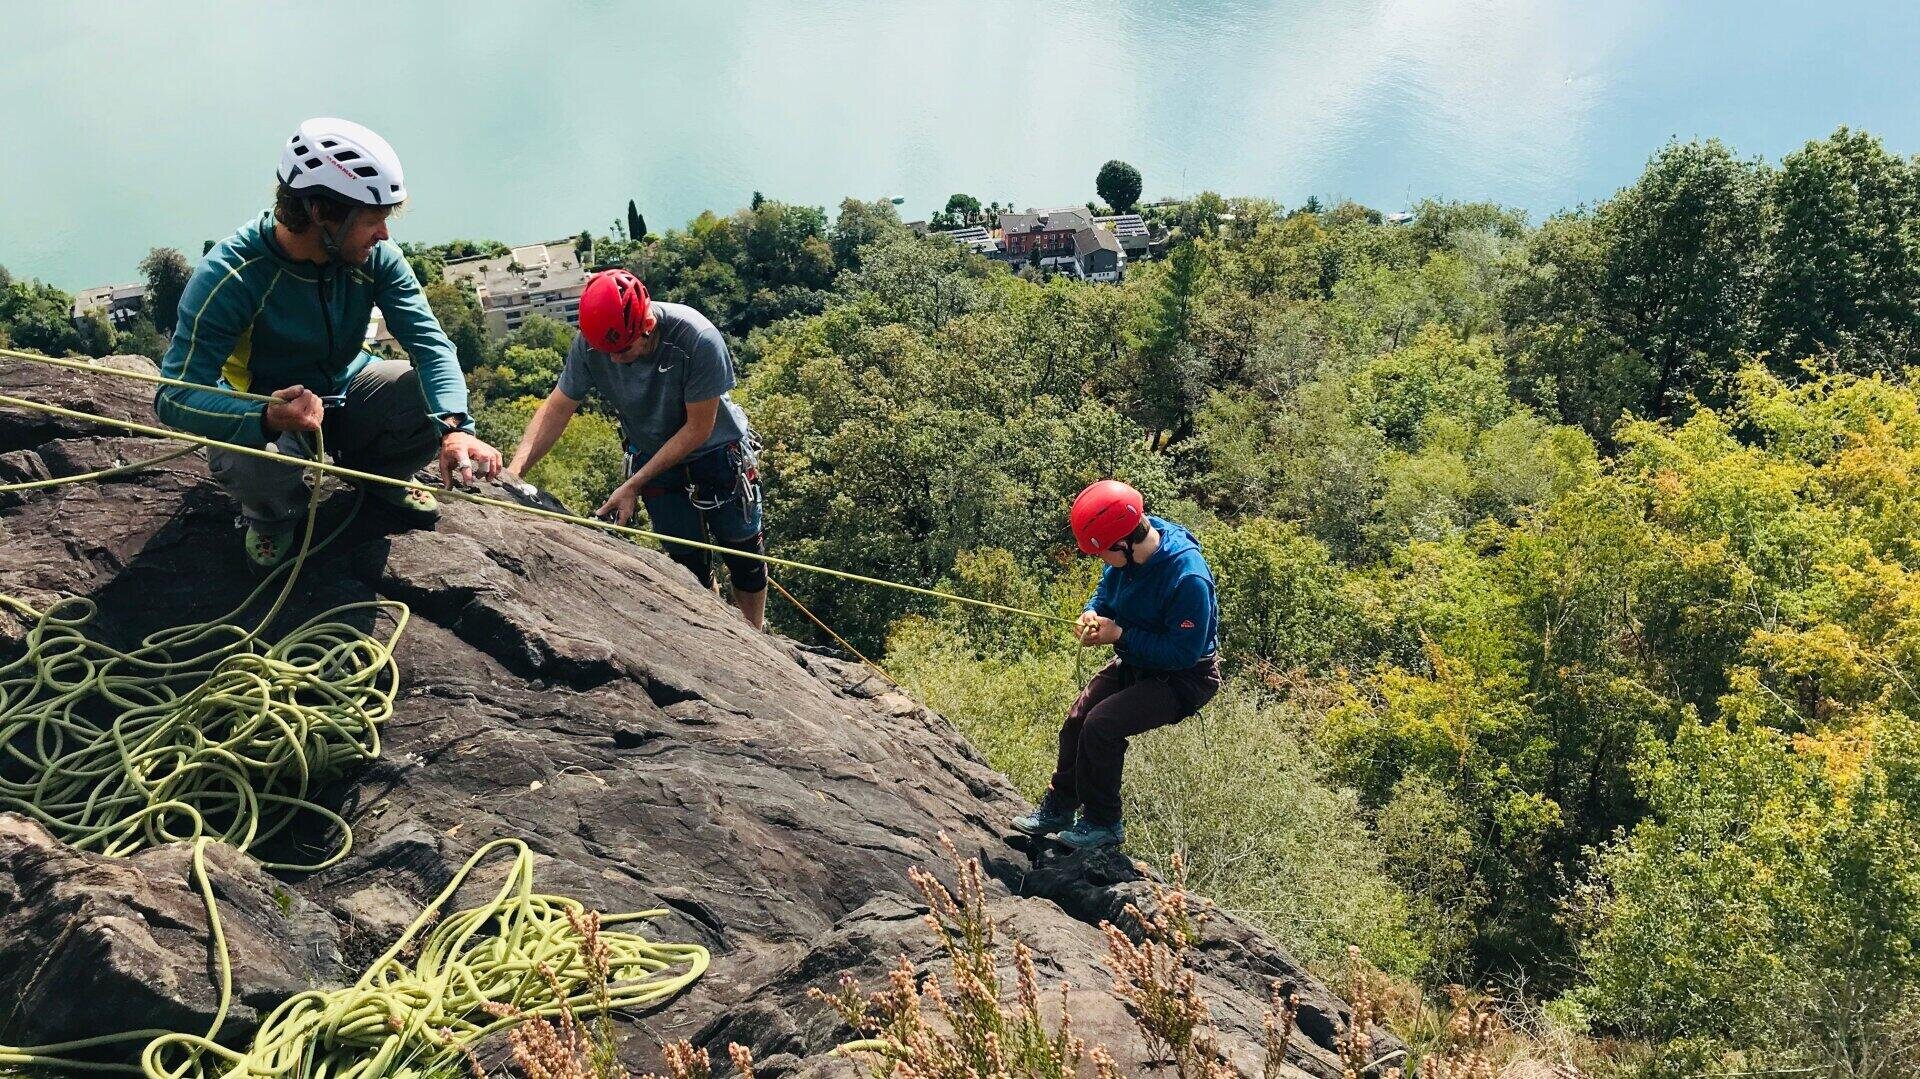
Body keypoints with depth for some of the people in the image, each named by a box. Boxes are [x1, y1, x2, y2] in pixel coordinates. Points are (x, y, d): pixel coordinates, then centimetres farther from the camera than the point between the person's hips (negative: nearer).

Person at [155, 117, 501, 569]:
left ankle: (377, 473, 11)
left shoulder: (376, 257, -16)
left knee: (443, 401, -22)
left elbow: (429, 342, -24)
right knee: (249, 464, -39)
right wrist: (269, 418, -52)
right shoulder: (229, 274, -29)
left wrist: (454, 427, -44)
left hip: (346, 390, 4)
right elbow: (176, 396, -32)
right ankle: (273, 512, 1)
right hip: (261, 411, -4)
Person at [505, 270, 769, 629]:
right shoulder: (588, 344, -24)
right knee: (688, 563, 7)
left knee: (743, 554, 9)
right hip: (653, 458, 3)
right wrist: (514, 471, -30)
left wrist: (633, 486, -26)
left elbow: (699, 428, -26)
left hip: (718, 451, -2)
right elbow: (557, 409, -15)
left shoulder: (697, 339, -35)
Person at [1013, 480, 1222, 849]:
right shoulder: (1129, 556, -11)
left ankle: (1103, 823, -2)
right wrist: (1091, 614, -13)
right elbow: (1106, 591, 10)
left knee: (1101, 725, -22)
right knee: (1076, 720, 5)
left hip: (1182, 678, -8)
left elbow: (1184, 653, -29)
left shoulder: (1189, 579, -34)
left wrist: (1120, 634, -26)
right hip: (1134, 663, 8)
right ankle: (1059, 808, 25)